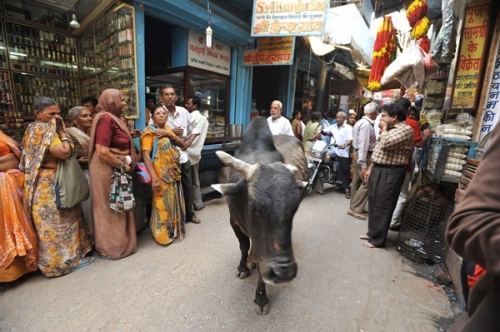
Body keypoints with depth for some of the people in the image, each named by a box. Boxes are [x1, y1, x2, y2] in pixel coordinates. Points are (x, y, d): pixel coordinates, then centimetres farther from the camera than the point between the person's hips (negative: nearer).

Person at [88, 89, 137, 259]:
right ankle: (111, 247, 22)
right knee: (110, 209, 5)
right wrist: (123, 166, -16)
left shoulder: (113, 118, 12)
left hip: (117, 169, 9)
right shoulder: (105, 118, -18)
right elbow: (102, 152, -24)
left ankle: (118, 242, 34)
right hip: (108, 170, -9)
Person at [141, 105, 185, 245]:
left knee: (174, 203, 15)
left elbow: (181, 143, 9)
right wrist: (154, 177, -25)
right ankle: (162, 234, 19)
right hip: (161, 174, -7)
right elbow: (145, 155, -17)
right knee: (163, 204, 1)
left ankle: (174, 230, 32)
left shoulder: (167, 129, 13)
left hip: (174, 173, 7)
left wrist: (170, 134, -9)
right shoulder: (149, 131, -9)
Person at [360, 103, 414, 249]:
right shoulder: (389, 129, 16)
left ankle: (377, 239, 13)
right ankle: (372, 232, 30)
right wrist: (371, 168, 16)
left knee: (382, 207, -1)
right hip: (378, 170, 9)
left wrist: (384, 128, -11)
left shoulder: (406, 130, -13)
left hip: (390, 173, -9)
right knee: (373, 203, 15)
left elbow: (386, 144, -28)